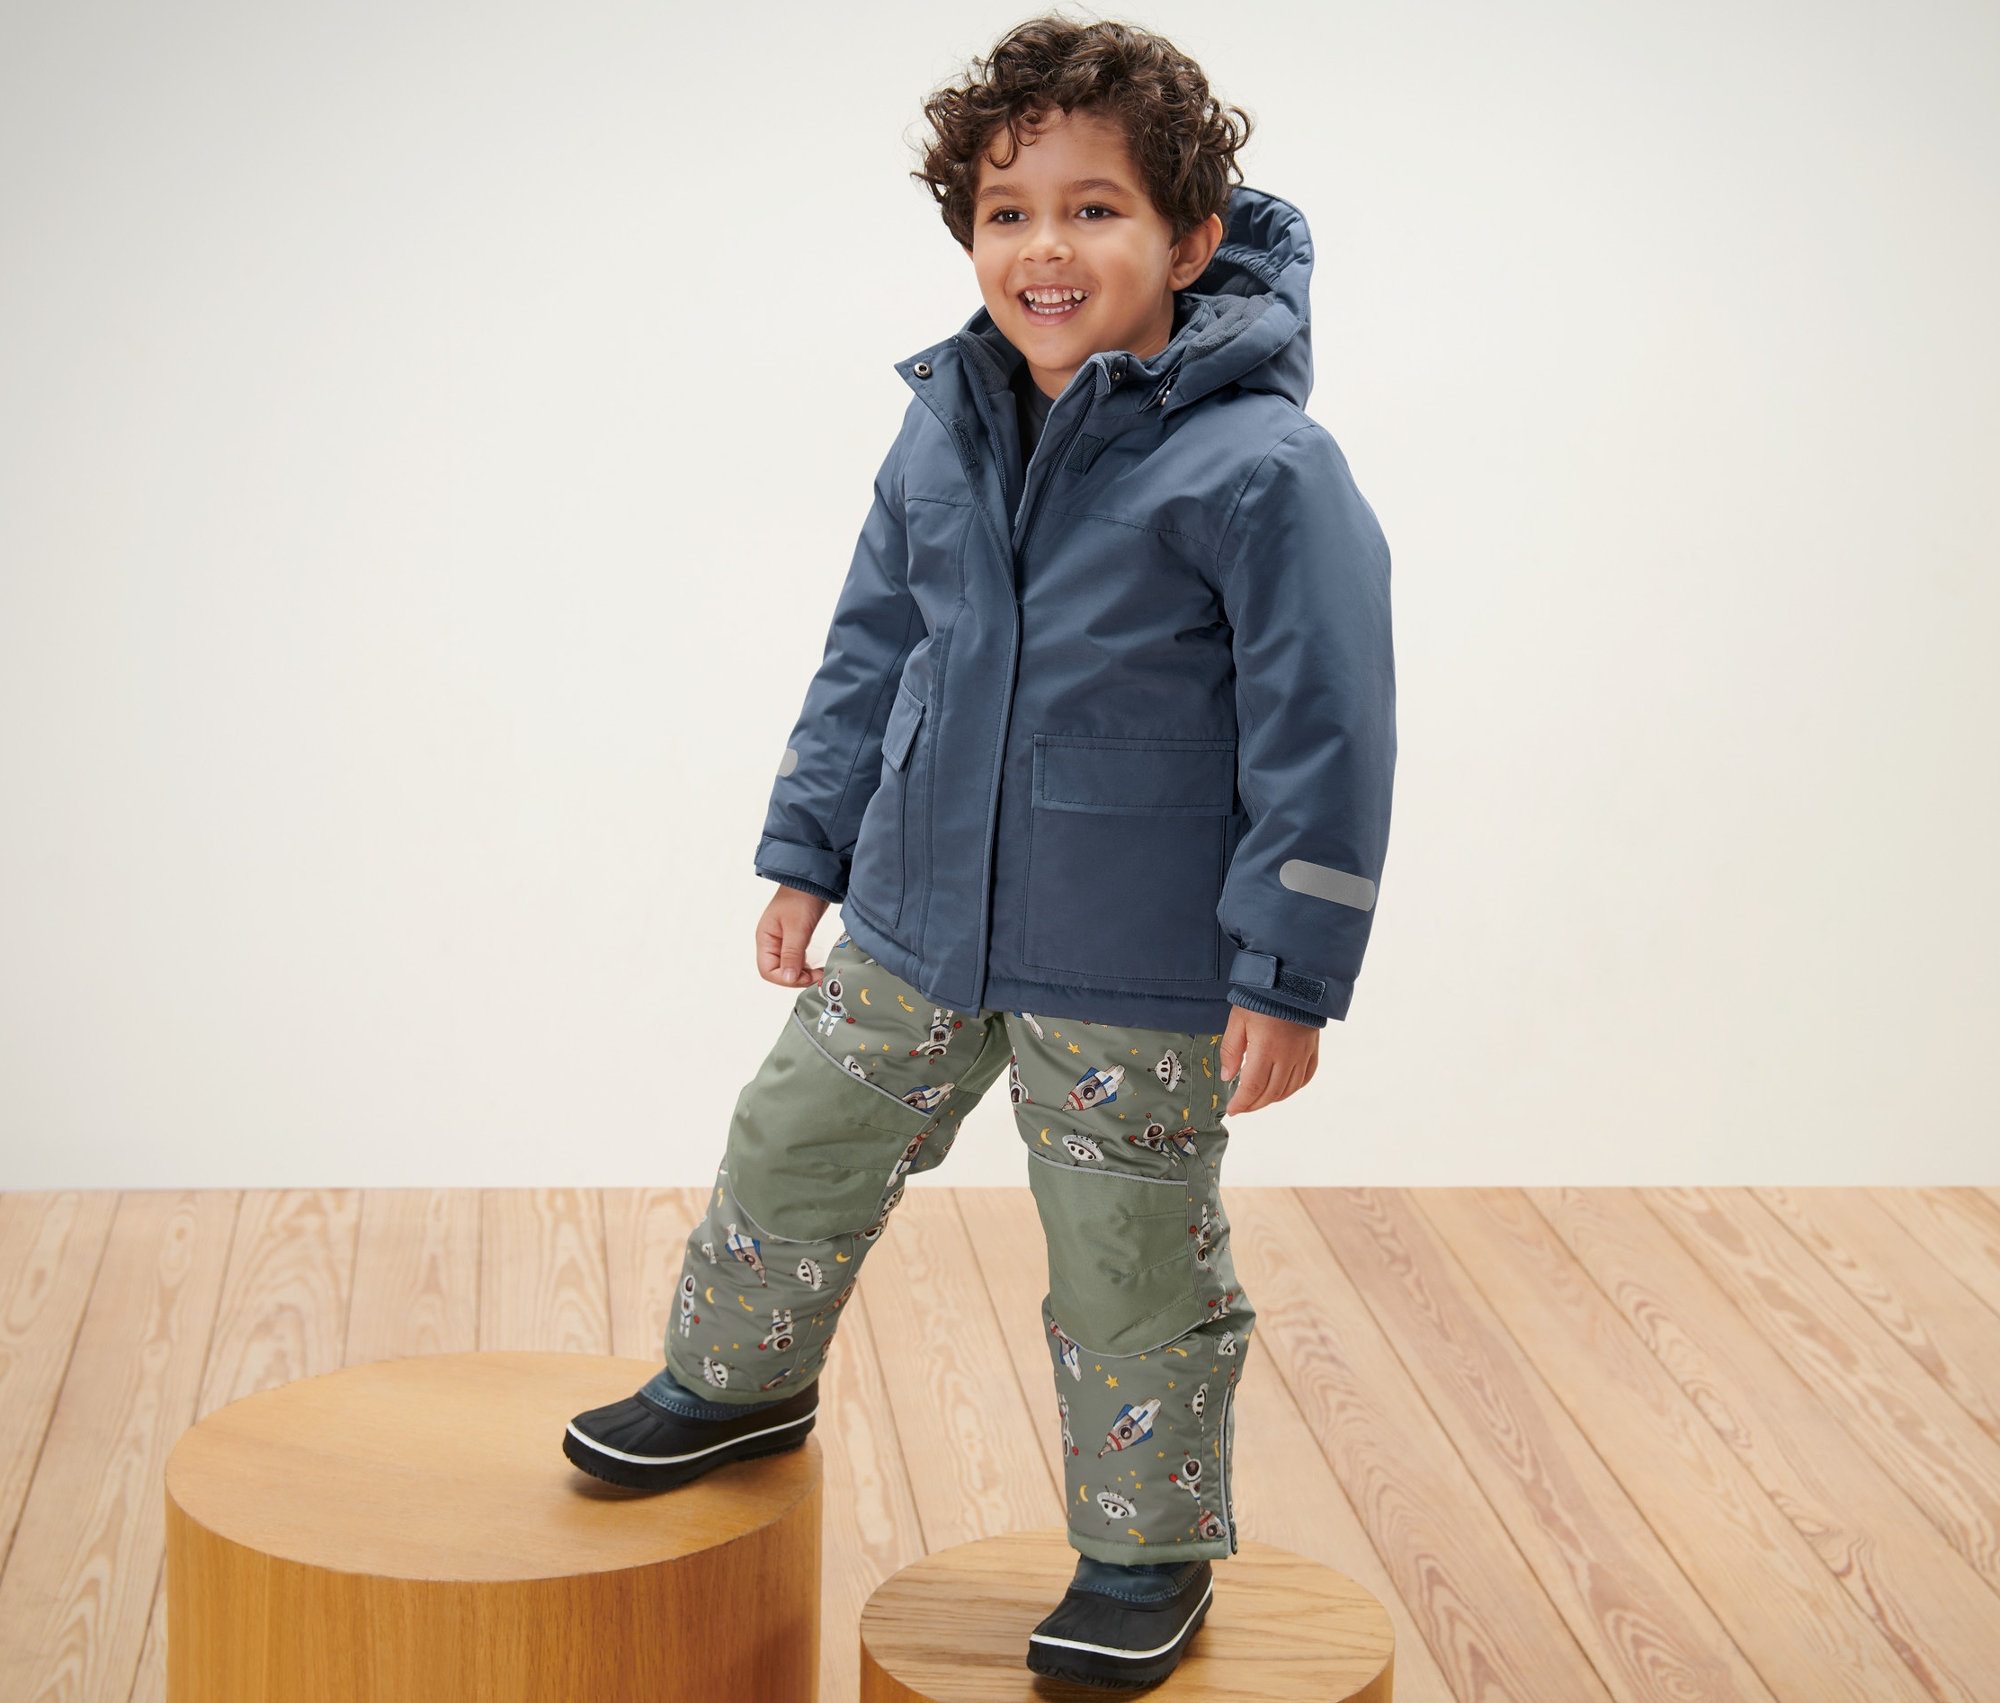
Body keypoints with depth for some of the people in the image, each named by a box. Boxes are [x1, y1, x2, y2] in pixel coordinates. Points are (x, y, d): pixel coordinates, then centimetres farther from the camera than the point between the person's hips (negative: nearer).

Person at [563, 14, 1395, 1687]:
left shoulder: (1260, 468, -18)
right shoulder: (942, 434, 1)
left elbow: (1323, 733, -17)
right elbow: (872, 652, 14)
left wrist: (1286, 976, -17)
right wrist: (809, 853, 15)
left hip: (1136, 979, -6)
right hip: (913, 928, 6)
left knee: (1134, 1274, 7)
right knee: (794, 1154, 20)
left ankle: (1149, 1557, 28)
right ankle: (737, 1381, 47)